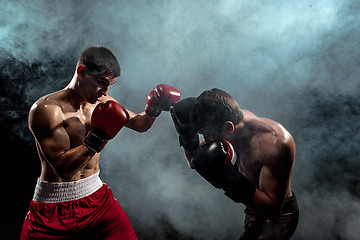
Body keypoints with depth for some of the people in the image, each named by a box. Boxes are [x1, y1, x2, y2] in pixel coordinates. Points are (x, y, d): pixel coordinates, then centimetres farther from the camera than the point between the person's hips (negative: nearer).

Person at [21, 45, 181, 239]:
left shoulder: (102, 103, 1)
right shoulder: (46, 109, -19)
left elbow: (139, 124, 14)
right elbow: (63, 168, -26)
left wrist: (153, 111, -5)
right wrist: (98, 138, -33)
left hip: (97, 197, 5)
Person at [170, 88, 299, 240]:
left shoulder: (276, 143, -33)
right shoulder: (235, 118, -13)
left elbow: (272, 211, -30)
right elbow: (196, 163, 0)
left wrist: (230, 180, -40)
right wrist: (187, 136, -19)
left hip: (280, 215, -6)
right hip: (254, 207, 6)